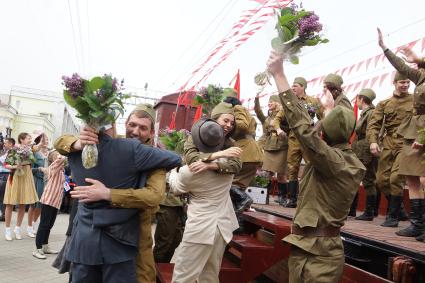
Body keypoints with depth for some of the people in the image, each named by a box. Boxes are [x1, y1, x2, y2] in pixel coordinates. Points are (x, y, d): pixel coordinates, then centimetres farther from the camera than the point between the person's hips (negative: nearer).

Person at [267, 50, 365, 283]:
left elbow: (302, 125, -26)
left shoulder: (332, 159, -20)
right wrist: (331, 110, 37)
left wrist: (279, 75, -23)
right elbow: (339, 131, 23)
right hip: (325, 247, 9)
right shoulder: (354, 163, 3)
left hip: (314, 249, -9)